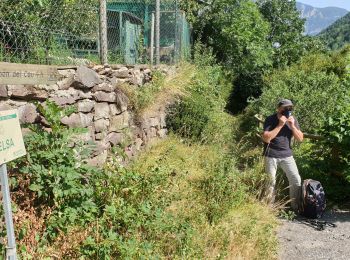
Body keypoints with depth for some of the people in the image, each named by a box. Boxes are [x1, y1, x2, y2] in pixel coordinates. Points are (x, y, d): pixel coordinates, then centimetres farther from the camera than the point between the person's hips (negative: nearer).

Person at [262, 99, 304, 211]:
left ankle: (296, 207, 16)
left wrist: (292, 126, -13)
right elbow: (266, 138, -21)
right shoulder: (270, 120, -9)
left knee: (296, 180, 2)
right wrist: (280, 125, -22)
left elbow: (300, 139, 1)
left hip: (287, 155, 4)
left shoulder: (293, 119, 4)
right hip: (271, 155, -4)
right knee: (271, 182, 1)